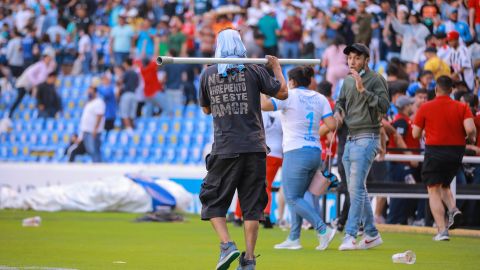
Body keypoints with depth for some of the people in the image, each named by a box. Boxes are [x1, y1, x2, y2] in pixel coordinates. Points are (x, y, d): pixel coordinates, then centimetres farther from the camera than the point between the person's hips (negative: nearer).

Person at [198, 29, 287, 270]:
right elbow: (282, 93, 9)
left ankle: (227, 245, -10)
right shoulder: (254, 70, 2)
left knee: (213, 201, 10)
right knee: (252, 204, 6)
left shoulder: (208, 74, 5)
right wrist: (276, 68, 23)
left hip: (225, 150, -1)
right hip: (254, 148, 1)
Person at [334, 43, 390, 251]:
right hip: (350, 139, 8)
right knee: (356, 189, 10)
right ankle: (372, 234, 17)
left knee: (356, 187, -15)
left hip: (367, 138, -8)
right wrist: (338, 111, 6)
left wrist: (363, 90, -23)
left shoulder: (376, 79, -7)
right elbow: (341, 101, 28)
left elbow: (384, 106, -17)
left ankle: (350, 235, -20)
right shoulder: (348, 81, 15)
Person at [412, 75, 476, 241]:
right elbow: (470, 129, -13)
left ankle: (442, 230, -10)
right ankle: (453, 209, -6)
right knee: (445, 185, 24)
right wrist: (472, 139, 9)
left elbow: (416, 134, 0)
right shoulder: (462, 108, 1)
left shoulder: (425, 108, -1)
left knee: (434, 190, 2)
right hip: (456, 153, 3)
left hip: (434, 151, -3)